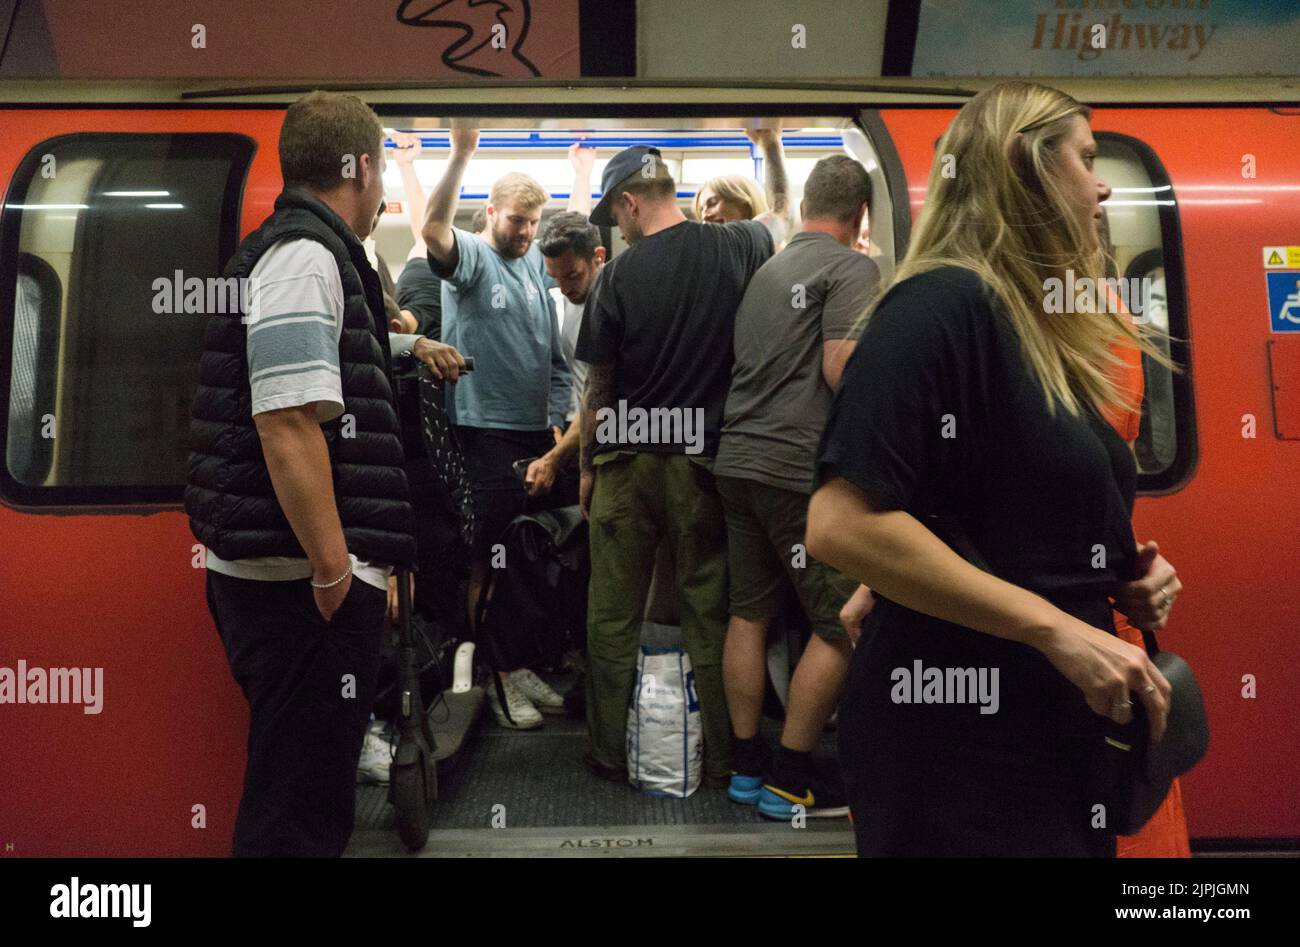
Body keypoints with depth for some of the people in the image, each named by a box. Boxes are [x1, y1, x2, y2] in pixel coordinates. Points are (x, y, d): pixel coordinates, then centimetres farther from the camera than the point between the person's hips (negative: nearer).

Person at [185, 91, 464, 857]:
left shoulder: (300, 248, 19)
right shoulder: (306, 253, -14)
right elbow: (287, 424, -24)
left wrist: (411, 347, 52)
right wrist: (333, 567, -21)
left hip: (292, 574, 10)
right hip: (306, 581, -10)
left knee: (303, 784, 22)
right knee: (305, 803, 1)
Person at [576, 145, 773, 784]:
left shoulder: (619, 275, -6)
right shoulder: (739, 246, -2)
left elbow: (597, 388, -1)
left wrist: (588, 466, 9)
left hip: (628, 461, -2)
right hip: (706, 459, 2)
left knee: (612, 617, 11)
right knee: (710, 615, 10)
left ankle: (608, 754, 23)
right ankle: (724, 760, 20)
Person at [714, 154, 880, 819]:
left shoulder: (766, 269, 18)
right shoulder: (851, 268, -6)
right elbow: (842, 371, -16)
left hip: (737, 460, 8)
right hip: (801, 468, -8)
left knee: (749, 613, 13)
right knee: (842, 624, 3)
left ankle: (747, 765, 23)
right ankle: (789, 778, 9)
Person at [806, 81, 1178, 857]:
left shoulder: (1041, 329, 12)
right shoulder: (943, 305, -16)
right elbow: (842, 525, -27)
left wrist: (1119, 576, 3)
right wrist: (1056, 629, -23)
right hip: (958, 747, -9)